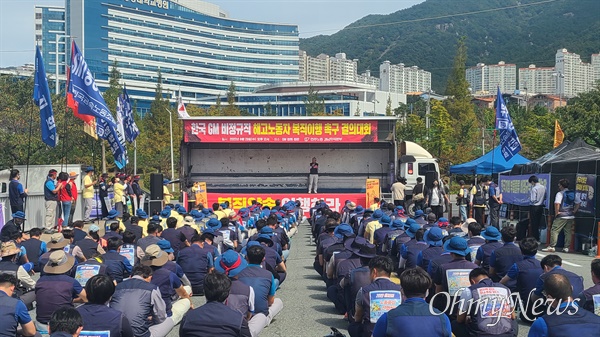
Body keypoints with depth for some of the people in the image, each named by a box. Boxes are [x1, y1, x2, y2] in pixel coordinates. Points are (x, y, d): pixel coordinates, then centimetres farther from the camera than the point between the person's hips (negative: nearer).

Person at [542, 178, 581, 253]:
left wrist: (556, 213, -11)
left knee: (555, 231, -4)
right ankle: (566, 247, 10)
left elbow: (557, 204, -21)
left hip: (561, 216, -6)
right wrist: (574, 211, 12)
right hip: (571, 217, 6)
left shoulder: (560, 193, -9)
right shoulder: (574, 194, 11)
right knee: (568, 232, 10)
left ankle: (552, 246, -9)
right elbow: (578, 203, 12)